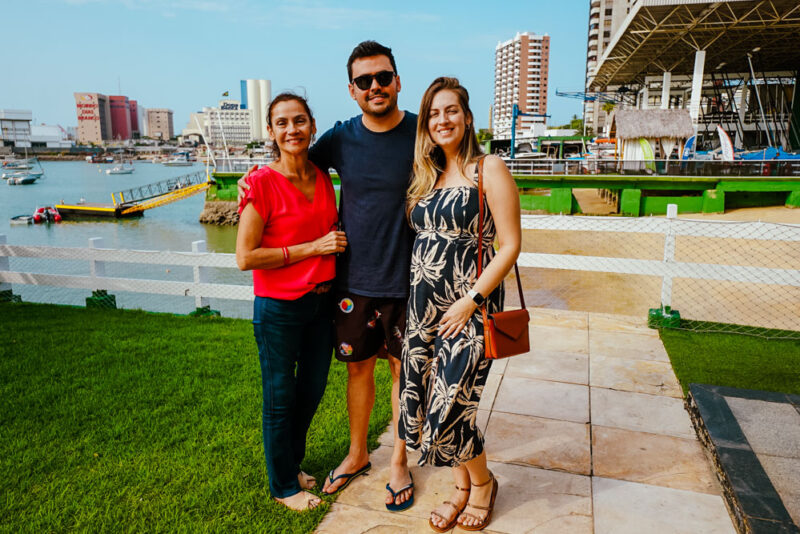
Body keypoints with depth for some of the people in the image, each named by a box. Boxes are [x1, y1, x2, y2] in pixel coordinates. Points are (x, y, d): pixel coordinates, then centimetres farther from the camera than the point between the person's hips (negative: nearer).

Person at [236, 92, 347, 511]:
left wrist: (338, 240, 1)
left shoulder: (322, 178, 4)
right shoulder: (262, 183, -15)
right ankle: (283, 485, 33)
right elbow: (245, 257, -19)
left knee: (312, 390, 21)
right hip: (279, 308, -6)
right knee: (280, 399, 10)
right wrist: (313, 247, -19)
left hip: (321, 302, 7)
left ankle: (293, 464, 45)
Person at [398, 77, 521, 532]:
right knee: (424, 403, 9)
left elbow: (510, 245, -11)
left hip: (469, 306, -6)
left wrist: (471, 301, -15)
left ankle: (483, 482, 26)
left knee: (450, 406, -5)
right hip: (424, 305, 6)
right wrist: (415, 297, 5)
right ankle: (462, 487, 33)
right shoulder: (427, 175, 13)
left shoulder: (489, 169, -6)